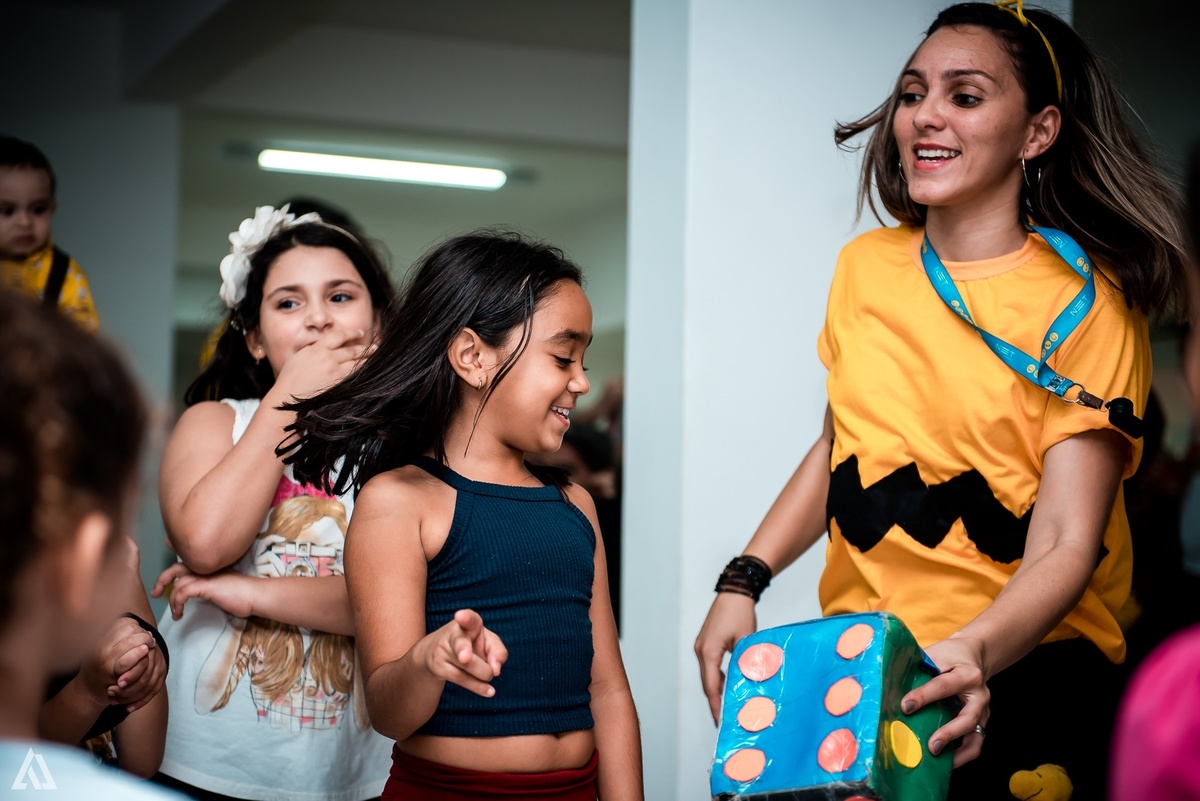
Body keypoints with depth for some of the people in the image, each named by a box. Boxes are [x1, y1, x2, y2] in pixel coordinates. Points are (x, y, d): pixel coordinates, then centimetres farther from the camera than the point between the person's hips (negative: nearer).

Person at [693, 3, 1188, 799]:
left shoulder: (1086, 305, -10)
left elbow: (1066, 546, -16)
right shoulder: (865, 265, 4)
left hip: (1018, 681, -4)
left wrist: (974, 654, -34)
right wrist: (743, 582, 4)